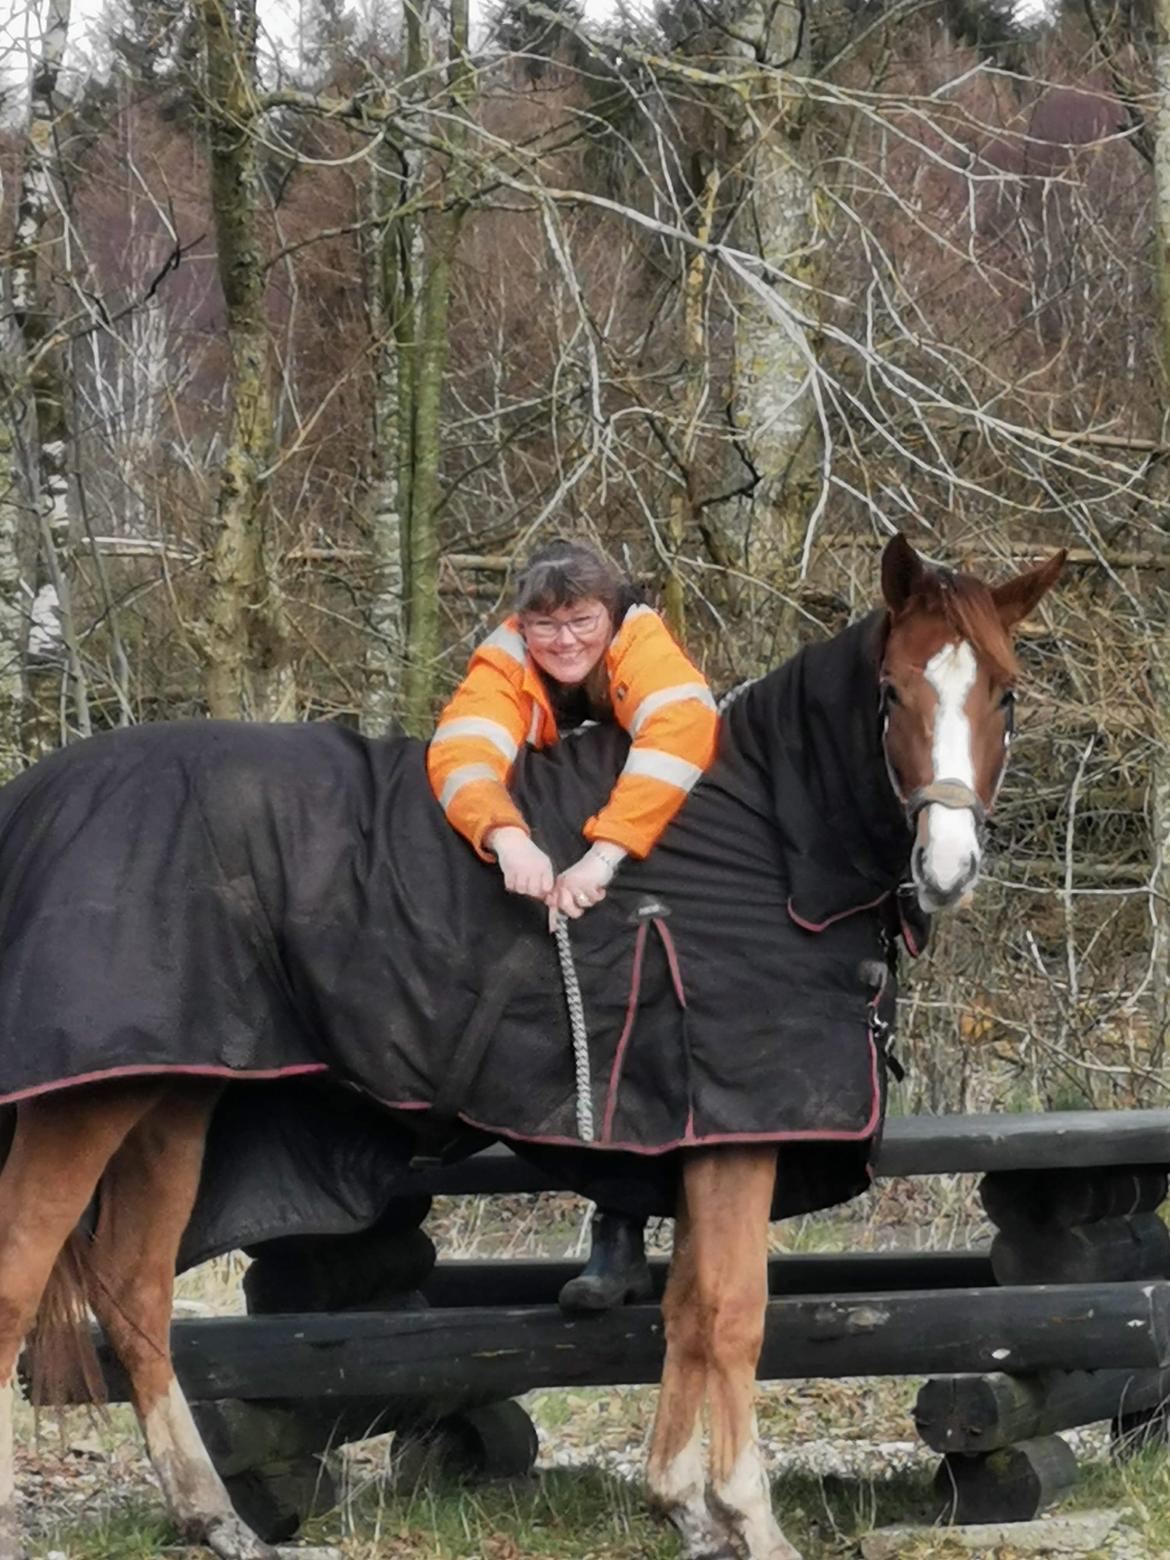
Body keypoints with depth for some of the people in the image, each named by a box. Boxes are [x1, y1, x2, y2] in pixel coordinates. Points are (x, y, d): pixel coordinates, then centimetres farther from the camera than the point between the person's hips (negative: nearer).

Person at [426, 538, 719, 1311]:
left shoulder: (646, 645, -24)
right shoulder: (505, 664, -17)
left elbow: (680, 731, -43)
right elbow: (463, 751, -34)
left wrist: (605, 853, -54)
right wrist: (509, 837, -56)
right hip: (544, 867, 2)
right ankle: (618, 1240, 3)